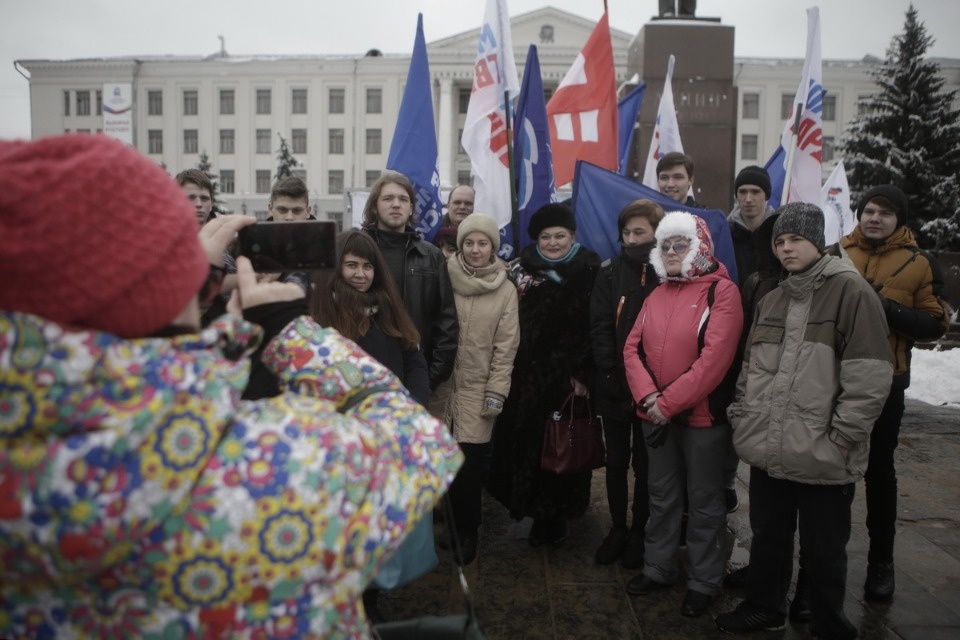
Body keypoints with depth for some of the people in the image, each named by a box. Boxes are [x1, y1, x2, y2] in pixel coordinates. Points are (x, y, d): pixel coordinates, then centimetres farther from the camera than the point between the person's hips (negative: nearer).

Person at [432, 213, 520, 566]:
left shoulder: (505, 290, 0)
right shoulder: (444, 279, 0)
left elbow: (506, 345, -1)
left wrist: (496, 391, -5)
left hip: (478, 388, -1)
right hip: (441, 384, 1)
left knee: (469, 465, 0)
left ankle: (466, 531, 21)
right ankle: (454, 526, 26)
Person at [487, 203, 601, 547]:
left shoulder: (590, 273, -2)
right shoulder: (523, 268, 6)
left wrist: (584, 373, -12)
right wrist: (508, 368, -2)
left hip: (569, 376, -2)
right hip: (527, 374, 3)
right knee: (526, 441, 5)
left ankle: (555, 514, 21)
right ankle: (540, 513, 25)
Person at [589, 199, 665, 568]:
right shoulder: (610, 274, 2)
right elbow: (599, 329, -3)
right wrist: (611, 375, -13)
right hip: (614, 388, 2)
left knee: (644, 464, 11)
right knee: (616, 461, 13)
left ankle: (638, 532, 27)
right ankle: (618, 528, 29)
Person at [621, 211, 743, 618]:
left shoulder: (722, 291, -9)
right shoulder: (657, 294, 11)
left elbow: (715, 357, -19)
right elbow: (633, 347, 4)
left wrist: (670, 402, -18)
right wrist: (649, 397, -12)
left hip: (702, 414, -6)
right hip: (654, 414, 6)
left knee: (704, 500, 8)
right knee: (662, 496, 17)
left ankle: (704, 581, 22)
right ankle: (658, 568, 32)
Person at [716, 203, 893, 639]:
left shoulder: (850, 291, -8)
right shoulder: (771, 301, 14)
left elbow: (870, 377, -15)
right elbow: (750, 370, 19)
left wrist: (840, 439, -16)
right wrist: (740, 419, 9)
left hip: (822, 459, -6)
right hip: (769, 451, 6)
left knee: (823, 551, 10)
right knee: (767, 537, 21)